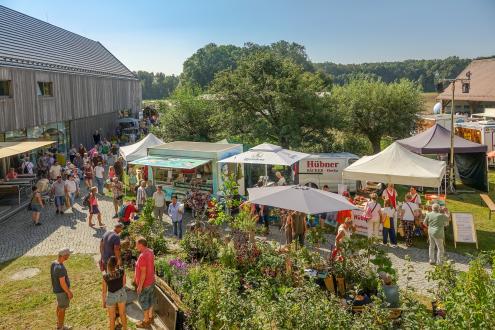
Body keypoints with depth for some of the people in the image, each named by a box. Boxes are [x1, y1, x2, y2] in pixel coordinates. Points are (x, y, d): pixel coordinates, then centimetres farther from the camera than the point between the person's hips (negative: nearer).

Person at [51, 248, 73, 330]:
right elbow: (62, 283, -27)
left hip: (56, 289, 9)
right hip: (62, 291, -9)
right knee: (62, 309, 8)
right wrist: (69, 292, -15)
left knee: (59, 306, 24)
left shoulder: (53, 263, -4)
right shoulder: (60, 268, -33)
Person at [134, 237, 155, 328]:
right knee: (149, 300, 22)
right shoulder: (150, 252, -2)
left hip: (144, 284, -9)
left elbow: (143, 273, -27)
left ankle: (146, 322, 22)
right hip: (151, 281, 9)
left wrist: (140, 286, -18)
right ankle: (150, 317, 37)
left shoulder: (142, 256, -30)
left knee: (143, 302, 8)